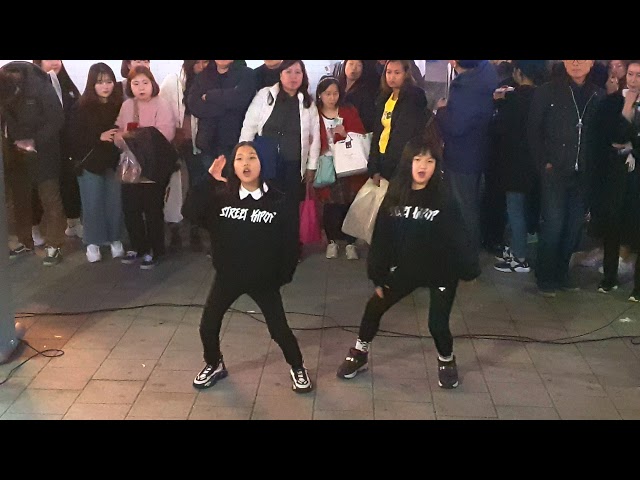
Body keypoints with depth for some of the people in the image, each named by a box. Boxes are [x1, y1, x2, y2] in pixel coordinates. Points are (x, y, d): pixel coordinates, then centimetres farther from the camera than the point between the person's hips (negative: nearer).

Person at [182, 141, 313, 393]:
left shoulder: (276, 200, -11)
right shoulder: (220, 196, -7)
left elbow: (289, 240, -6)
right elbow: (190, 212, -22)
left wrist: (284, 275, -4)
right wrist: (208, 181, -26)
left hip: (263, 278, -2)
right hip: (228, 275, 2)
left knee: (279, 329, 1)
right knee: (208, 326, 6)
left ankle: (297, 368, 28)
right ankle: (215, 365, 35)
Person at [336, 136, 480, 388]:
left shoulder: (444, 199, -16)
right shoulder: (395, 196, -7)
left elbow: (458, 238, -14)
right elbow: (381, 238, -2)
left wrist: (470, 270, -16)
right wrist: (378, 277, -1)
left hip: (442, 272, -4)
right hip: (406, 269, 4)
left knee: (438, 323, -5)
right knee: (374, 307, 9)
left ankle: (447, 361, 28)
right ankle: (359, 354, 33)